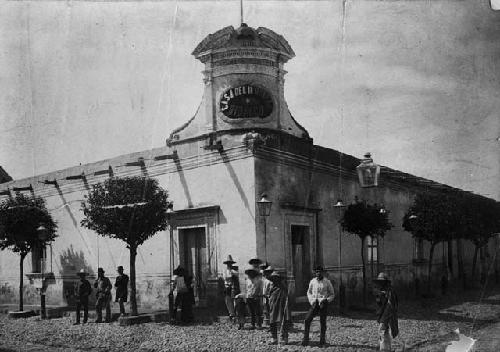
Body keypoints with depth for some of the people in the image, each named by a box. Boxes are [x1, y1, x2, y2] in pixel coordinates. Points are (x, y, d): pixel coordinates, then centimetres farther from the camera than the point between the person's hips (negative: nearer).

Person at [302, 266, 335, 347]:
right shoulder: (312, 281, 4)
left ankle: (322, 340, 15)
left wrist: (326, 300, -11)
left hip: (323, 304, -2)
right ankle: (305, 339, -2)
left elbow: (332, 294, 5)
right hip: (315, 304, 2)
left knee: (323, 322, 0)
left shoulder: (327, 282, -2)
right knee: (307, 320, -9)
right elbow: (309, 292, 18)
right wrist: (311, 301, 2)